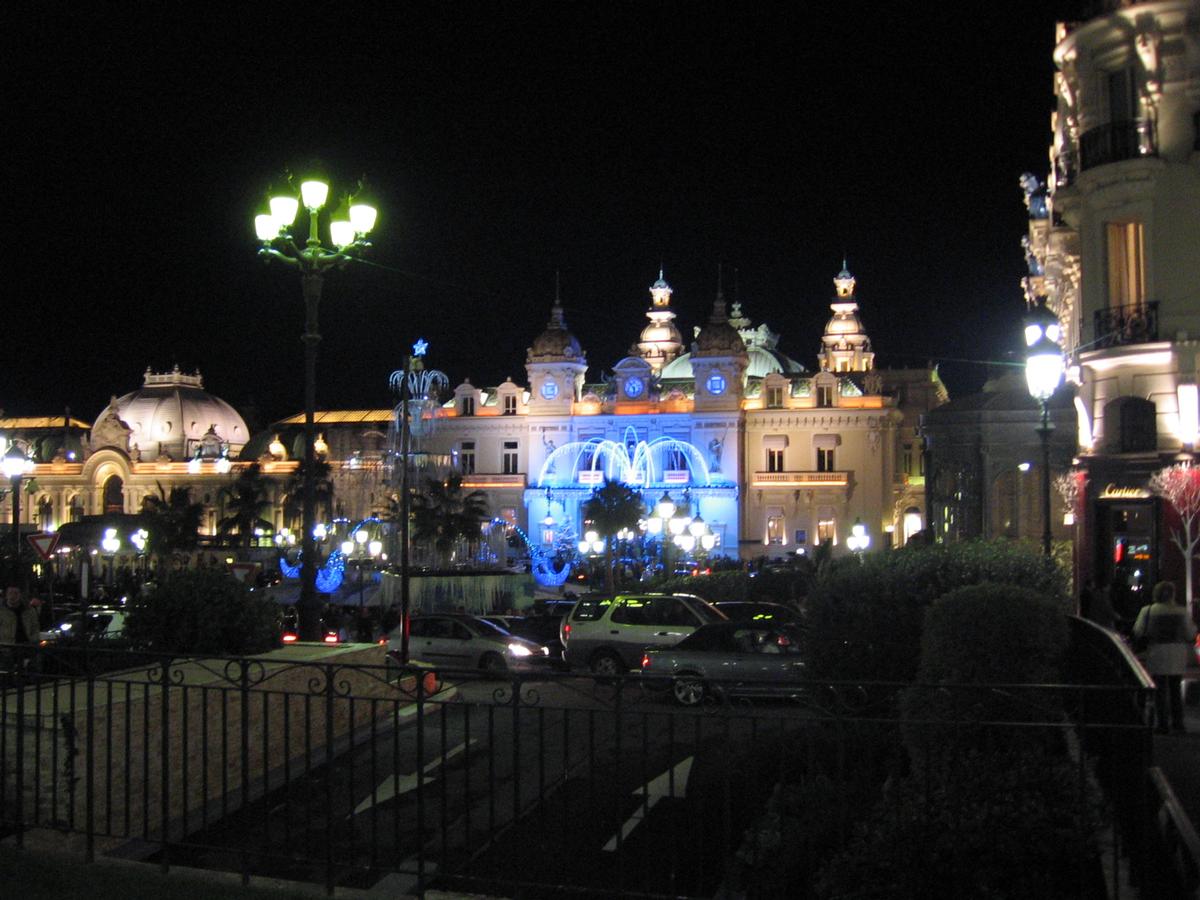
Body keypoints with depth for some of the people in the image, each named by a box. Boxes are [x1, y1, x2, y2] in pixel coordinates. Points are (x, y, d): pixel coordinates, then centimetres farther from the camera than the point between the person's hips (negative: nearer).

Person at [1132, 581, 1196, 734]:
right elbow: (1190, 634, 3)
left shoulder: (1148, 611, -4)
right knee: (1175, 688, 15)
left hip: (1157, 652, -2)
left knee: (1160, 689, 3)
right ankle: (1178, 722, 14)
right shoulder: (1181, 611, 1)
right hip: (1177, 652, 2)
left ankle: (1162, 724, 0)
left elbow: (1138, 632, -5)